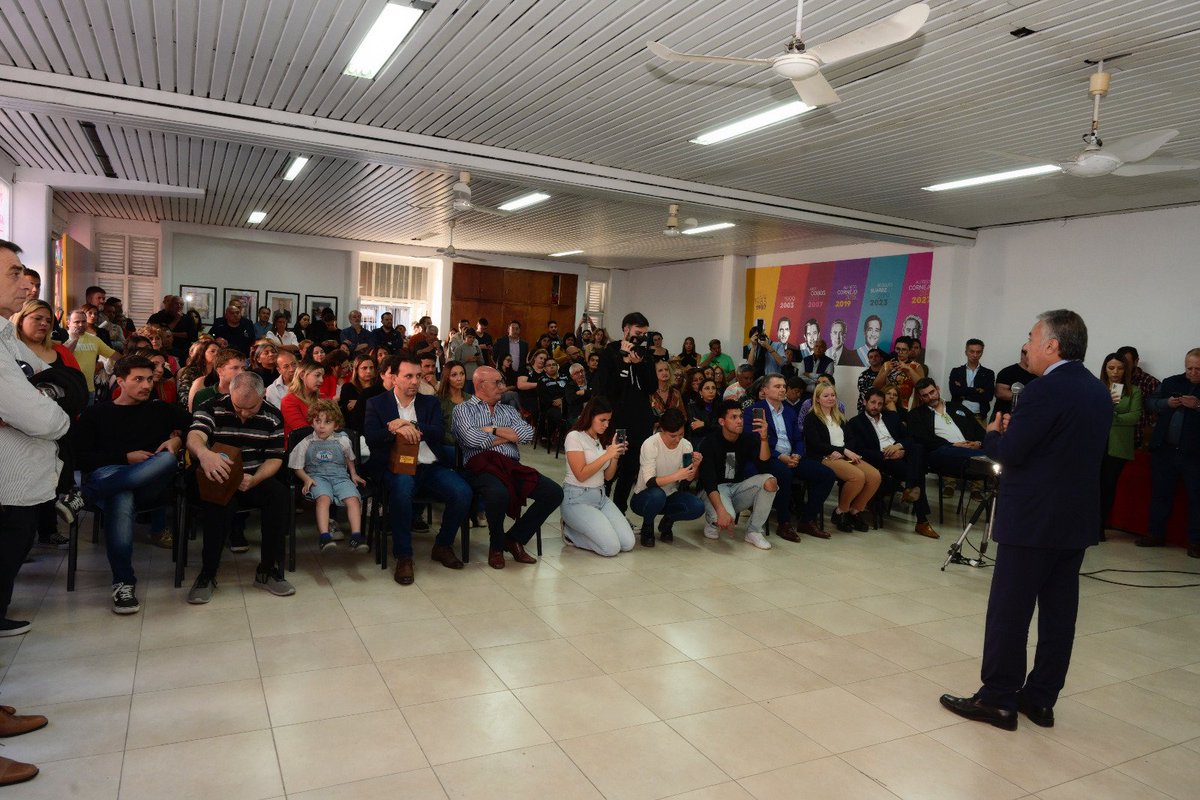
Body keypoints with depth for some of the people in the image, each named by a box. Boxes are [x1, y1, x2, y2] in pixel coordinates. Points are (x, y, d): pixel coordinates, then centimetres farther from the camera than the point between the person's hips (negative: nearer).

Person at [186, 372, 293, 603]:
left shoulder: (273, 417, -1)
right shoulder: (212, 409, -9)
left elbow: (275, 458, 1)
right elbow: (194, 437, -28)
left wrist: (254, 480, -20)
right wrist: (204, 453, -54)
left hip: (255, 479, 2)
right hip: (218, 480, -2)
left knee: (280, 494, -28)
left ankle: (268, 570, -17)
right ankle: (207, 574, -21)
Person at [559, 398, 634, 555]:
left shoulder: (603, 439, 12)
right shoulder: (575, 437, -10)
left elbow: (608, 476, 10)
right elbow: (581, 475, -18)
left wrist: (616, 456, -7)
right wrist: (607, 455, -20)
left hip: (600, 496, 7)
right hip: (577, 499, -7)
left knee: (628, 543, -7)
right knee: (611, 547, -19)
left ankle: (581, 527, 11)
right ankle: (570, 531, 3)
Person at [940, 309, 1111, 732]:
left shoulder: (1046, 389, -17)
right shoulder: (1099, 391, 10)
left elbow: (1009, 453, -18)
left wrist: (994, 434, 3)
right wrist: (1012, 433, 10)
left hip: (1034, 519, -8)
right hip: (1076, 519, 9)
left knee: (1010, 610, 0)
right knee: (1059, 612, 12)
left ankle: (998, 700, 8)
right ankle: (1041, 698, 22)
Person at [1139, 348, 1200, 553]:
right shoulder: (1171, 382, 9)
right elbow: (1152, 402, 10)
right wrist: (1166, 403, -9)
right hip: (1165, 450, 4)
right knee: (1160, 493, 11)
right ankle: (1157, 534, 23)